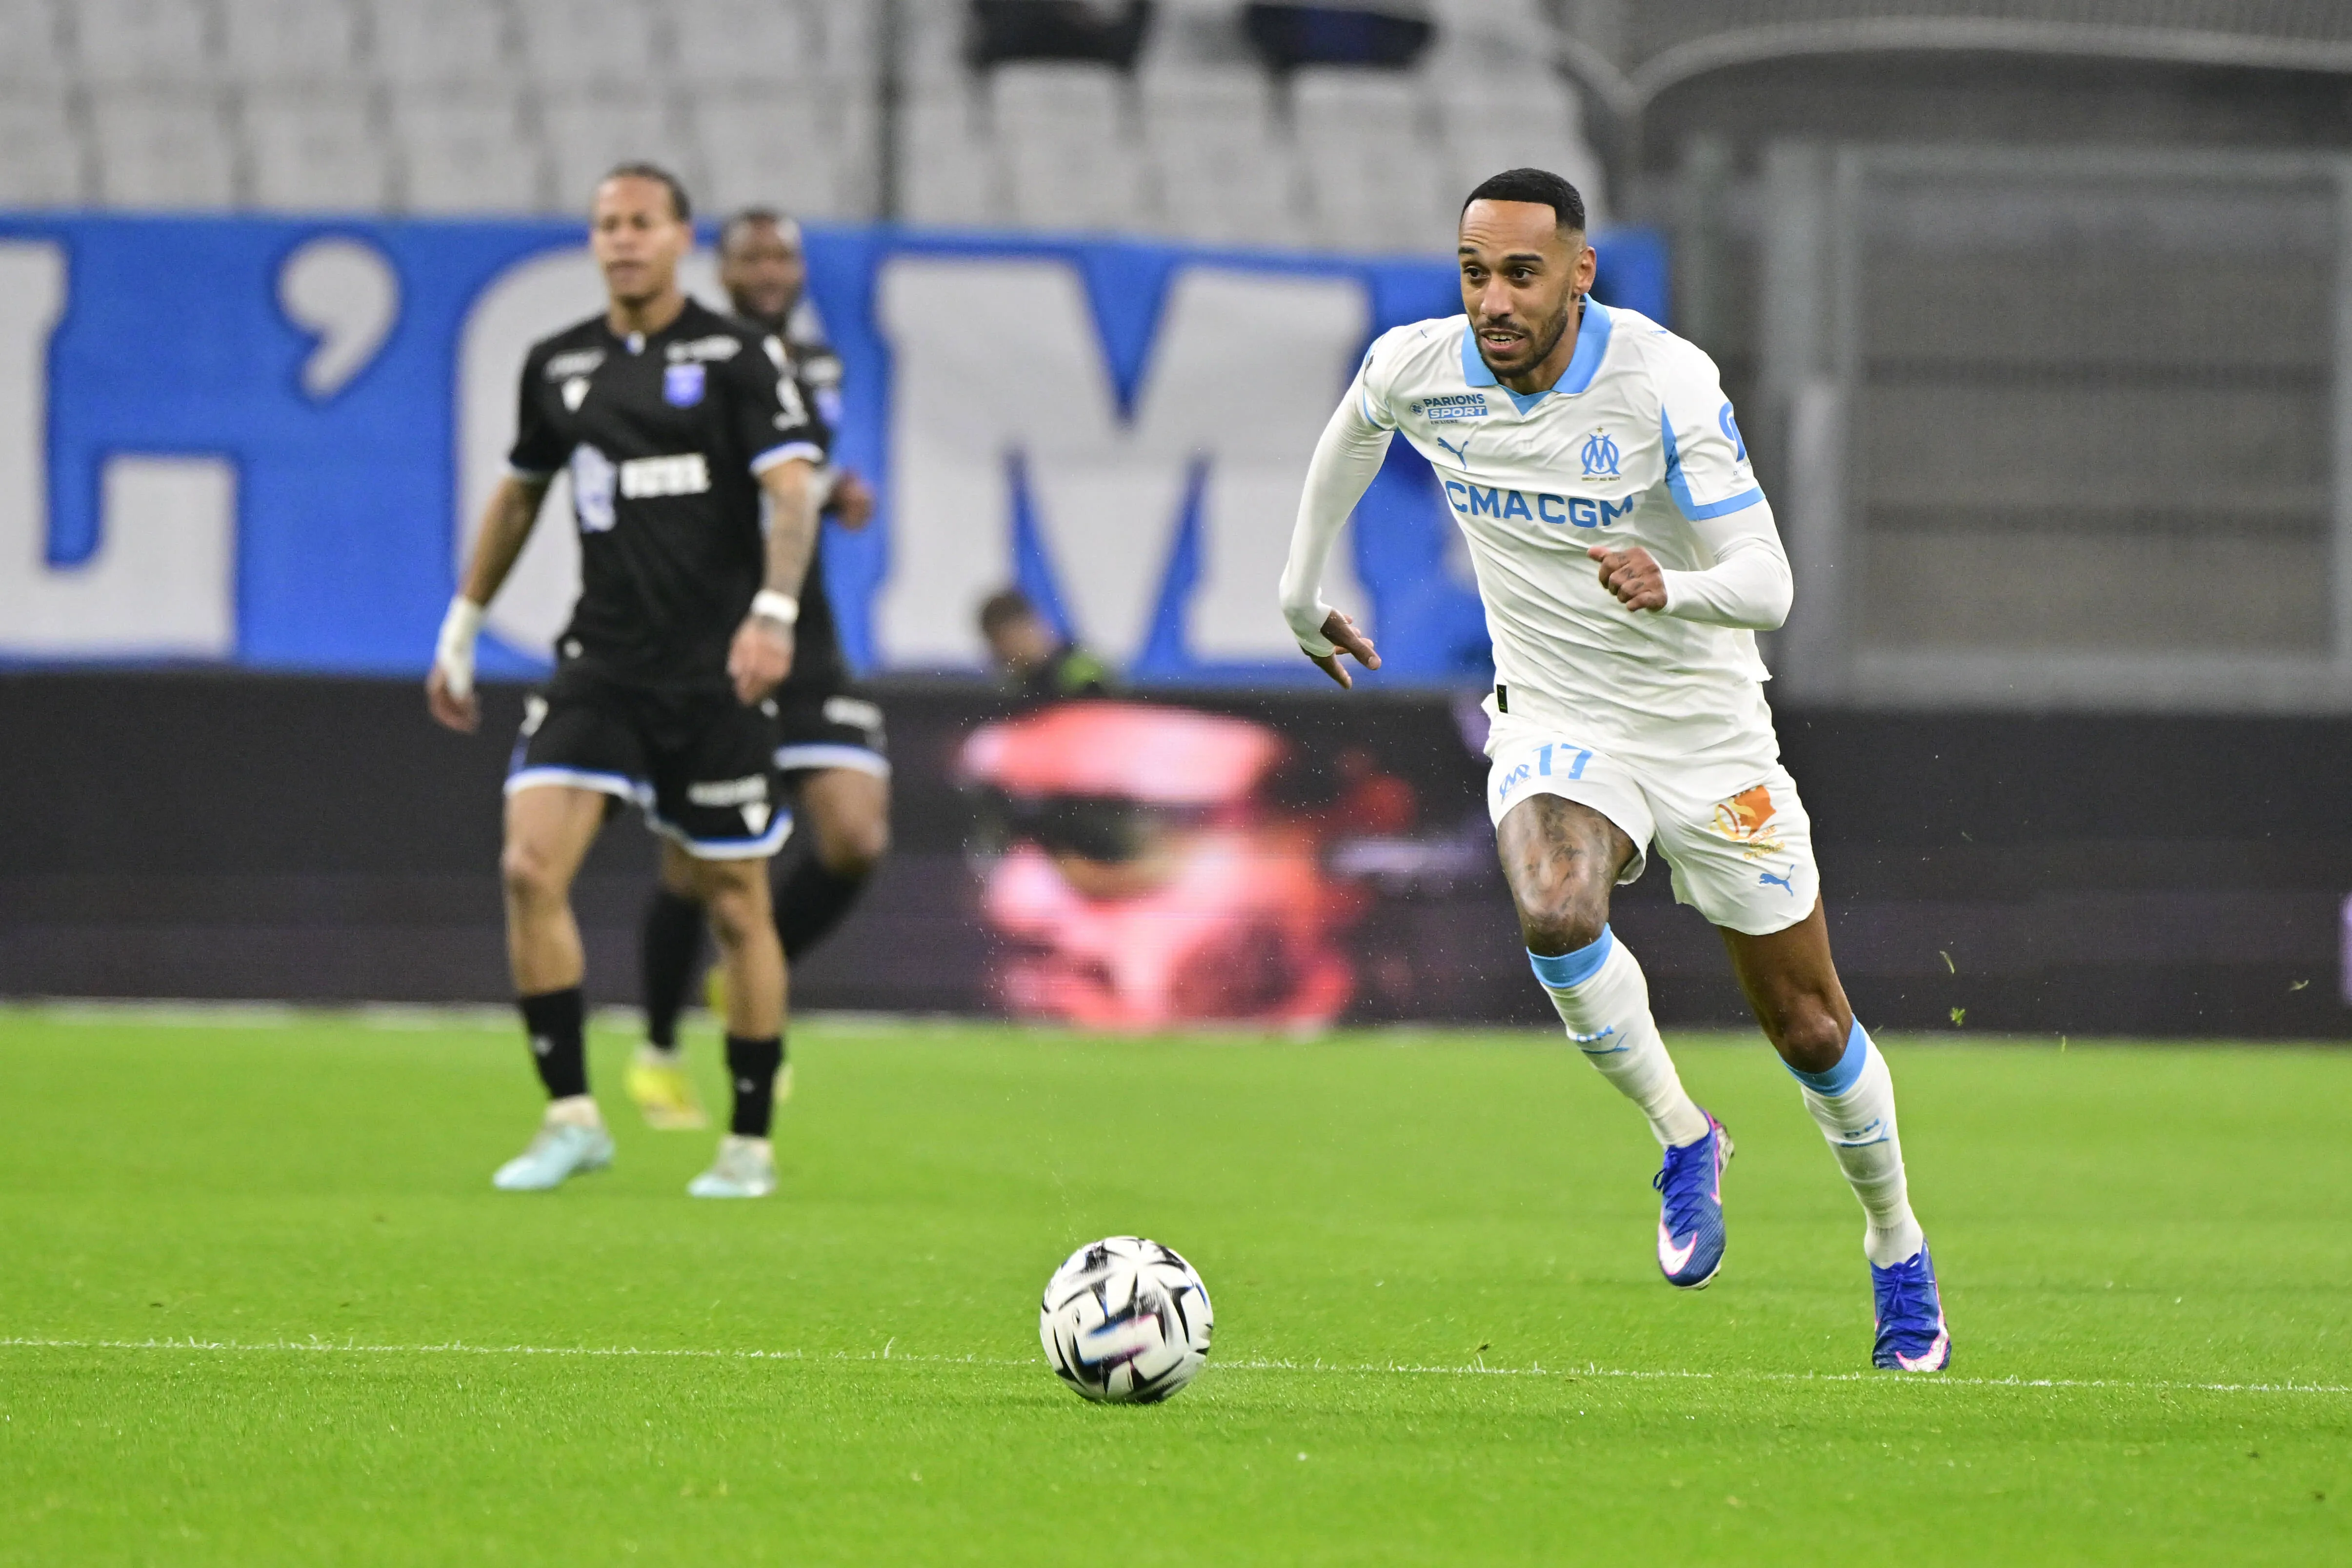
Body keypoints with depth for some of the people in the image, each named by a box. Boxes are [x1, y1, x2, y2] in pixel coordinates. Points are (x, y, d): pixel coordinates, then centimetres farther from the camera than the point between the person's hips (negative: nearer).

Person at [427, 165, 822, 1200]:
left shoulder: (737, 357, -4)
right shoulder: (560, 367, 10)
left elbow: (793, 488, -14)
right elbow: (519, 493, 25)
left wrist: (773, 612, -30)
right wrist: (462, 628, 25)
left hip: (715, 668, -4)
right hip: (600, 664, 4)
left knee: (734, 904, 2)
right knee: (531, 868, -14)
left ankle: (751, 1143, 15)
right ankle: (571, 1116, -6)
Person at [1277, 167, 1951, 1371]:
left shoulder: (1664, 382, -23)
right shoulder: (1418, 369, -11)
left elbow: (1767, 584, -24)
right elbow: (1352, 430, 15)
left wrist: (1671, 587, -46)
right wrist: (1300, 592, 24)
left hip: (1704, 728, -2)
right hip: (1553, 721, 2)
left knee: (1809, 1029, 5)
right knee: (1555, 918, -32)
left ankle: (1898, 1251, 32)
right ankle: (1682, 1140, -6)